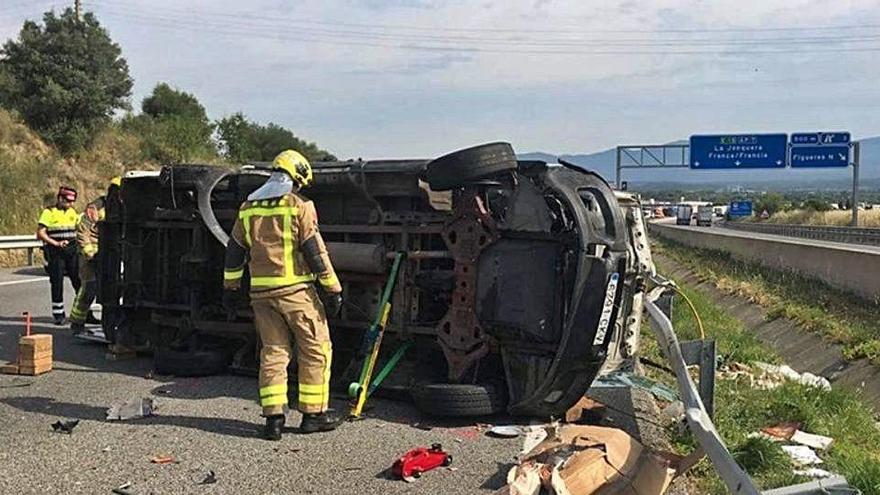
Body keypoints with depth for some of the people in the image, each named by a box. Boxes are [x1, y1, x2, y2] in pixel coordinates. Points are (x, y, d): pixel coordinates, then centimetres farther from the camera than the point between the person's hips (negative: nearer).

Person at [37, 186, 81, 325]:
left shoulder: (72, 212, 15)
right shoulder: (49, 212, -3)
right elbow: (40, 233, -9)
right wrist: (56, 243, -19)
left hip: (72, 251, 5)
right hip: (56, 252, -5)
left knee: (79, 281, 3)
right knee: (57, 283, -1)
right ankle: (58, 314, 8)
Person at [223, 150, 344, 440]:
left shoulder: (248, 208, 12)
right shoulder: (298, 206, -6)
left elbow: (234, 251, 16)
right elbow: (315, 251, -8)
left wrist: (230, 288, 25)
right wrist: (333, 289, -4)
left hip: (261, 291, 6)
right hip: (296, 289, -5)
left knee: (273, 351, 11)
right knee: (316, 350, 6)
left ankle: (273, 417, 8)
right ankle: (313, 413, 10)